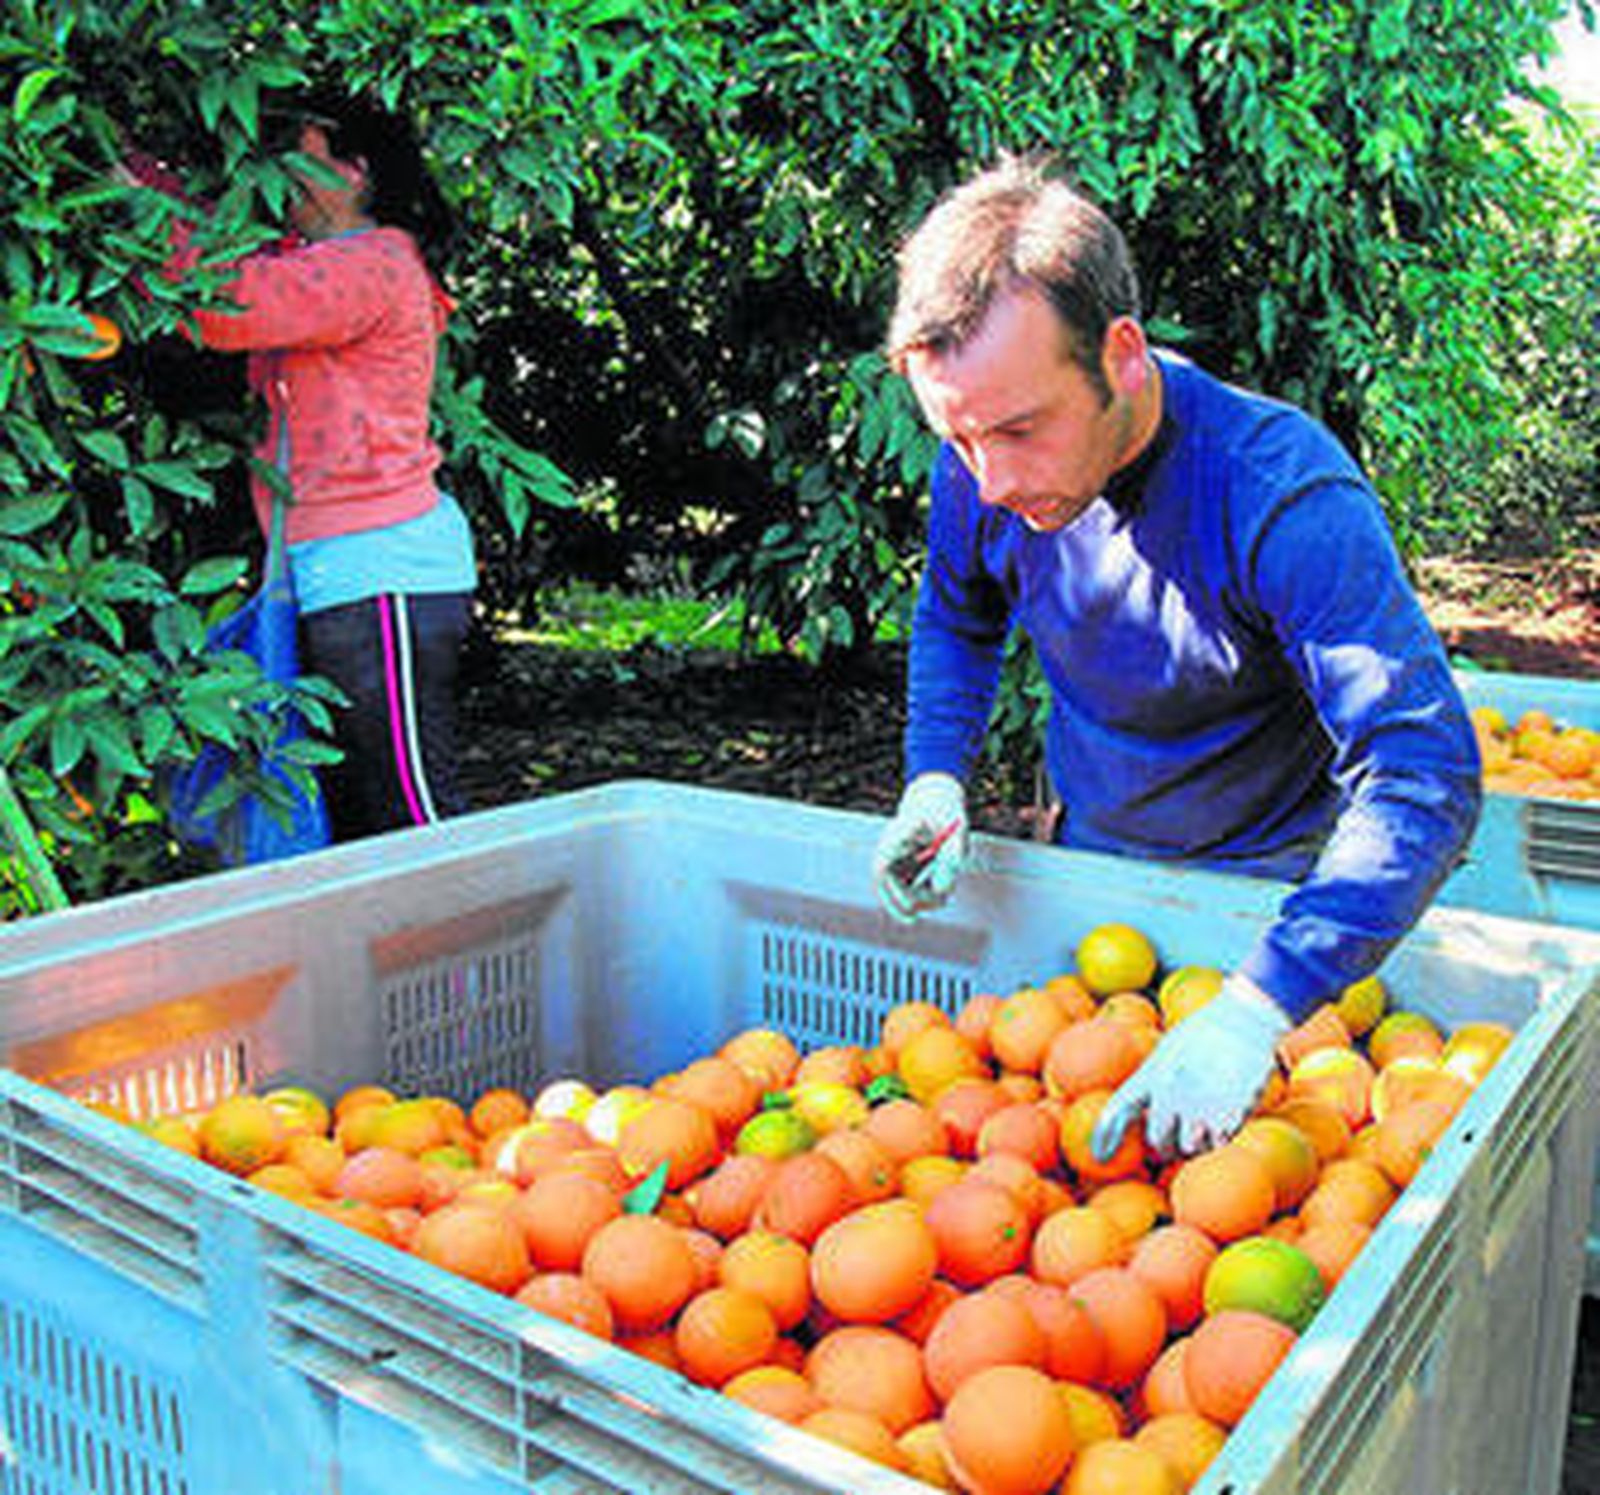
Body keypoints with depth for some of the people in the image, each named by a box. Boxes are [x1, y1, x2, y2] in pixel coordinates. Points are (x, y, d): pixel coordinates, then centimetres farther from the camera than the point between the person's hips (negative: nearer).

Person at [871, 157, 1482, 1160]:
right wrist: (936, 781, -13)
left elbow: (1426, 773, -39)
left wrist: (1257, 1006, -50)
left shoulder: (1284, 494, -32)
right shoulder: (981, 471, -17)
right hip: (1092, 857, 4)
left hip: (1272, 881, -4)